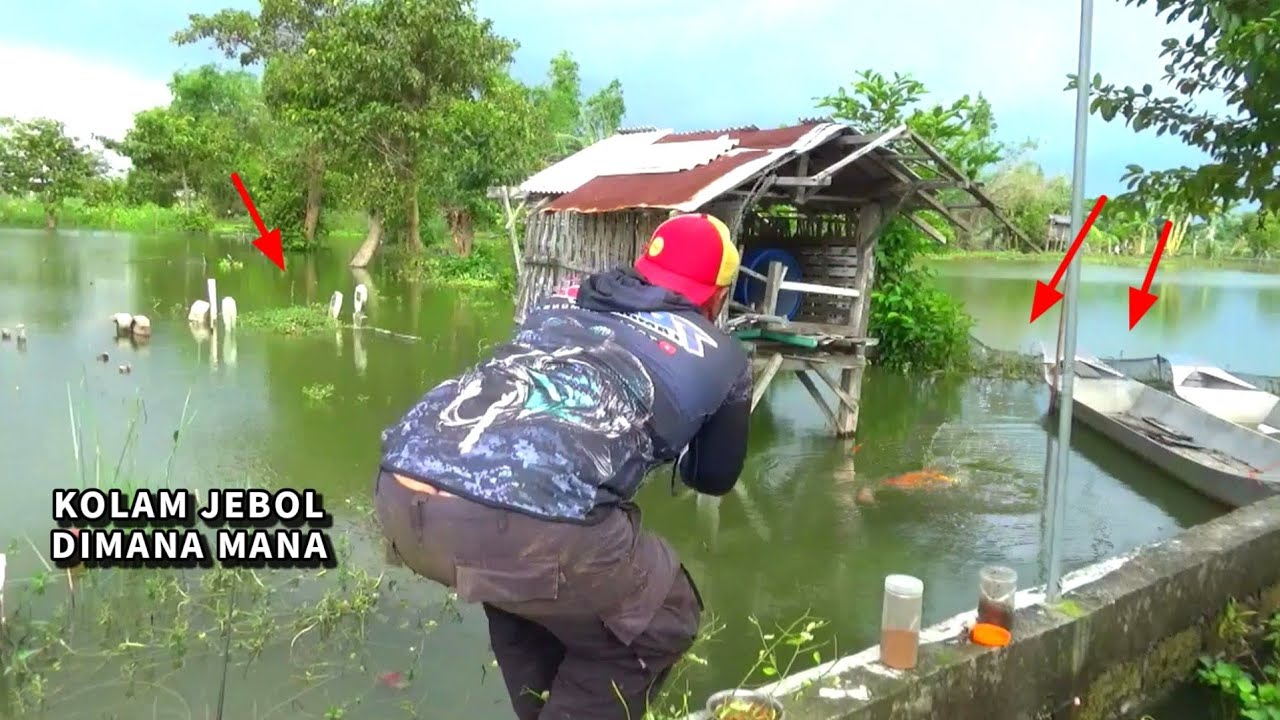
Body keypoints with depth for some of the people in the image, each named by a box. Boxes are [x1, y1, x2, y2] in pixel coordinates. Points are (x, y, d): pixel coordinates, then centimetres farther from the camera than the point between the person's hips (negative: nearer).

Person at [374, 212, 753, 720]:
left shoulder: (562, 300, 29)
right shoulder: (722, 358, 19)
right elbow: (714, 478, 35)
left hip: (399, 493, 7)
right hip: (527, 521, -6)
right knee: (659, 621, 23)